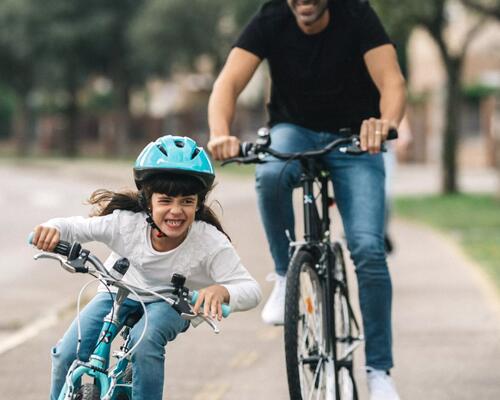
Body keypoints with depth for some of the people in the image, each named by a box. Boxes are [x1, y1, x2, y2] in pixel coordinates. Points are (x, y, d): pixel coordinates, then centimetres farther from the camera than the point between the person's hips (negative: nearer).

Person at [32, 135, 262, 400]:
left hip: (171, 303, -2)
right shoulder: (125, 222, -28)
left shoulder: (212, 243, -30)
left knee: (145, 341, -35)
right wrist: (53, 228, -41)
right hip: (119, 293, 2)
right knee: (67, 353, -16)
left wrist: (222, 291, -56)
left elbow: (250, 289, -32)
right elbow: (75, 227, -16)